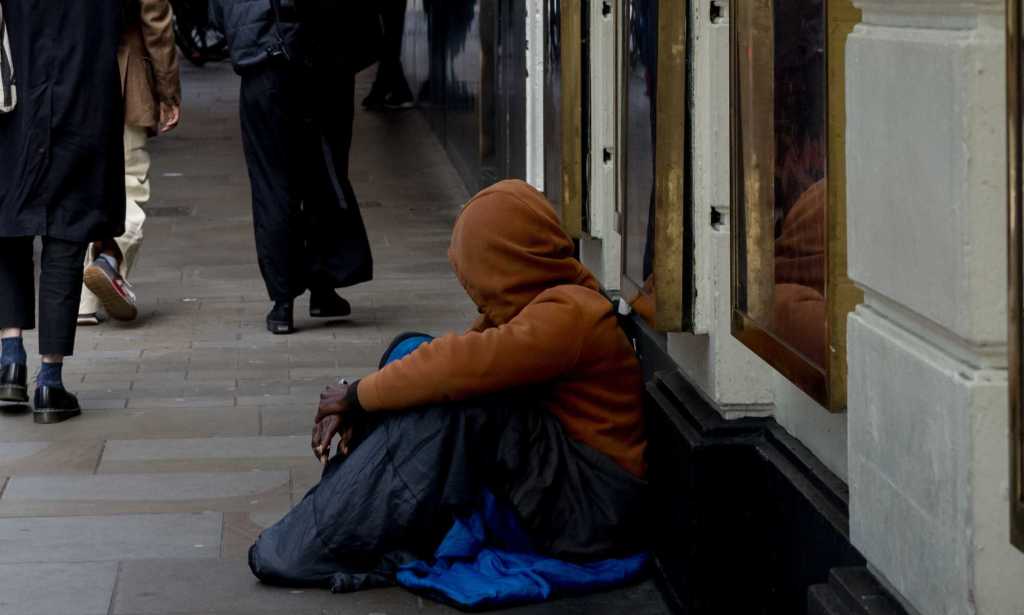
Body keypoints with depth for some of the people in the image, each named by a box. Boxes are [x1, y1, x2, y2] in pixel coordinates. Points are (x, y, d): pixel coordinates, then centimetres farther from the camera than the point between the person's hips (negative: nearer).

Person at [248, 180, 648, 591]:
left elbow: (463, 364, -30)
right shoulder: (534, 304, 10)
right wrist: (356, 408, -10)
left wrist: (359, 395, -18)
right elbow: (459, 359, 5)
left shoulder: (567, 315, -20)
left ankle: (313, 551, -24)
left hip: (591, 507, -10)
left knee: (454, 402, -30)